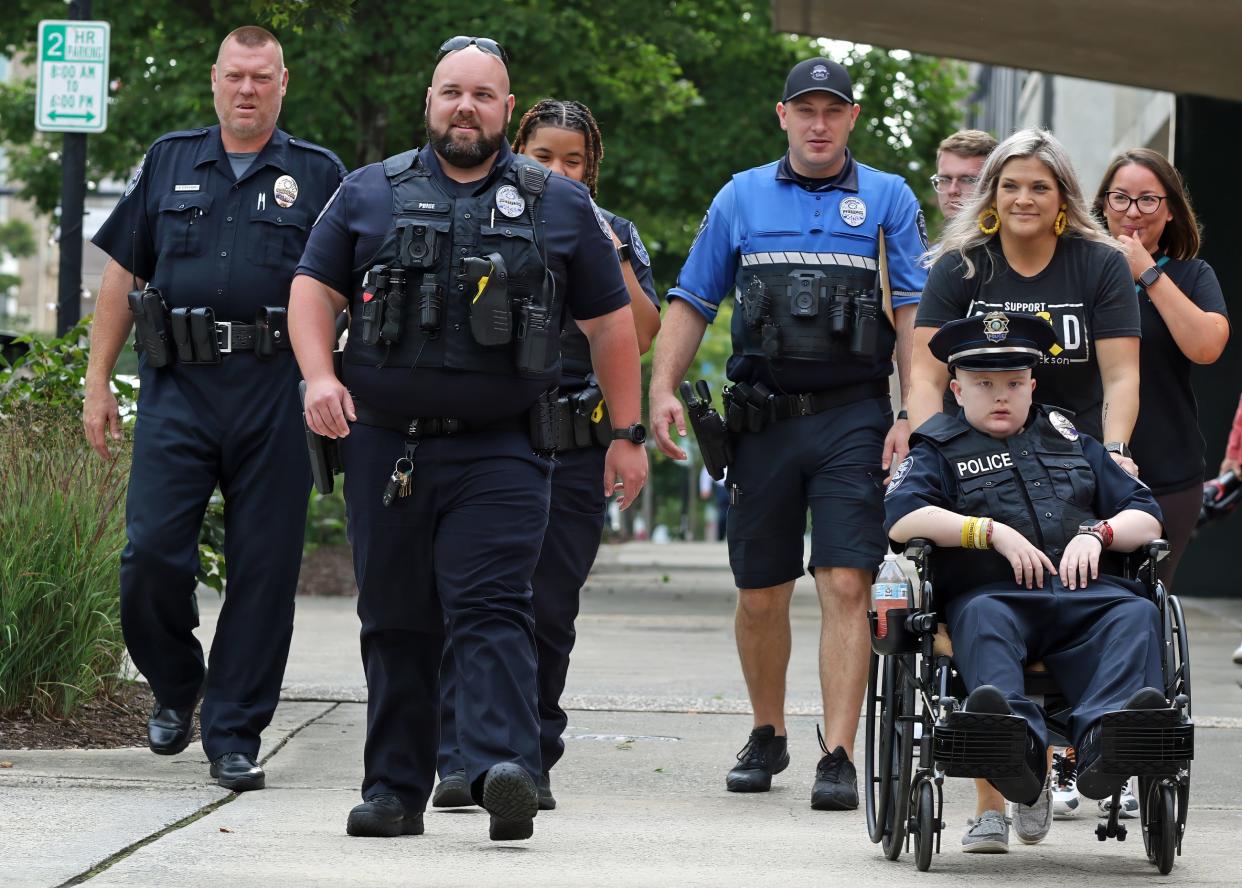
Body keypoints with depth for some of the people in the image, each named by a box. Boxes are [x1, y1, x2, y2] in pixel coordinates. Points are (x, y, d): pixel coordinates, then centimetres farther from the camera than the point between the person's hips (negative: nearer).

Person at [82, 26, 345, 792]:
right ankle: (175, 689, 19)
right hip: (179, 386, 1)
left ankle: (235, 737, 6)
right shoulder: (170, 163, 15)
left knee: (264, 569, -2)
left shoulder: (319, 175, 10)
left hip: (274, 392, -1)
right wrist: (98, 382, 9)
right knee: (153, 553, -8)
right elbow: (123, 273, 15)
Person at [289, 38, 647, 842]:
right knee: (396, 624, 6)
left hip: (500, 451, -2)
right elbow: (314, 291, 11)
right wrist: (321, 376, -7)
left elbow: (611, 324, 12)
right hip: (385, 446, 2)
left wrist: (627, 433, 8)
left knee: (492, 610, -16)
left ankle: (507, 769, -28)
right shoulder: (371, 194, 11)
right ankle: (396, 791, 13)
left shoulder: (560, 206, 9)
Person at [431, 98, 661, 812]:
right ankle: (460, 759, -13)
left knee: (550, 611, 3)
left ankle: (531, 760, 11)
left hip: (573, 450, 1)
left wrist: (609, 254, -7)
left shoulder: (613, 235, 13)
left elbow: (642, 336, 1)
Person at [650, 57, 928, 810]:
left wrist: (912, 419, -7)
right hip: (763, 417, 2)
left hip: (852, 417, -2)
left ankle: (839, 757, -11)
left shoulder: (889, 200, 6)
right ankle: (768, 736, 28)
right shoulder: (741, 198, 11)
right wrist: (664, 390, 1)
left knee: (845, 586, -11)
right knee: (760, 594, 8)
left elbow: (913, 316, 2)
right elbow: (692, 303, 13)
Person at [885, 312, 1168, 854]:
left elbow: (1147, 519, 25)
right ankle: (1017, 744, -65)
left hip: (1084, 594, 3)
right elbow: (902, 519, 0)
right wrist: (992, 532, -8)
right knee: (982, 619, -38)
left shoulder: (1070, 440, 30)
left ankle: (1103, 741, -58)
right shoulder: (939, 449, 21)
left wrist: (1097, 533, 2)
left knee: (1136, 615, -31)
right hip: (993, 592, -2)